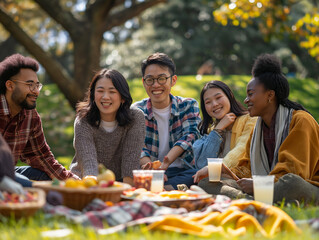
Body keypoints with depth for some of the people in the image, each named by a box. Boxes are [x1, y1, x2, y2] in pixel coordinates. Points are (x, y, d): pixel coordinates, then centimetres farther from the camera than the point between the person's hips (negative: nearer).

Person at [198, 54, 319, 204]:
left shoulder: (300, 120, -5)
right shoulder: (258, 128, 18)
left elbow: (294, 170, -14)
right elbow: (247, 168, 17)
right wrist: (227, 172, -4)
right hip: (269, 189, 7)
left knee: (291, 182, -44)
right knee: (209, 183, -9)